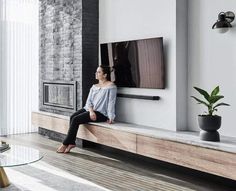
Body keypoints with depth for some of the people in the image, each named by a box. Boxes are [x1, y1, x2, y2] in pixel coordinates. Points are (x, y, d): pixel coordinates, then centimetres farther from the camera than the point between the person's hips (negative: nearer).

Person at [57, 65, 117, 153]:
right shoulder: (94, 86, 19)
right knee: (72, 116, -17)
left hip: (100, 113, -7)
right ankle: (71, 142, -15)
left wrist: (110, 118, -20)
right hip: (90, 109, 8)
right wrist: (91, 111, -12)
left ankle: (65, 144, -10)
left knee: (75, 119, -21)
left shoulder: (111, 86, -3)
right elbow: (88, 101, 8)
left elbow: (111, 103, -11)